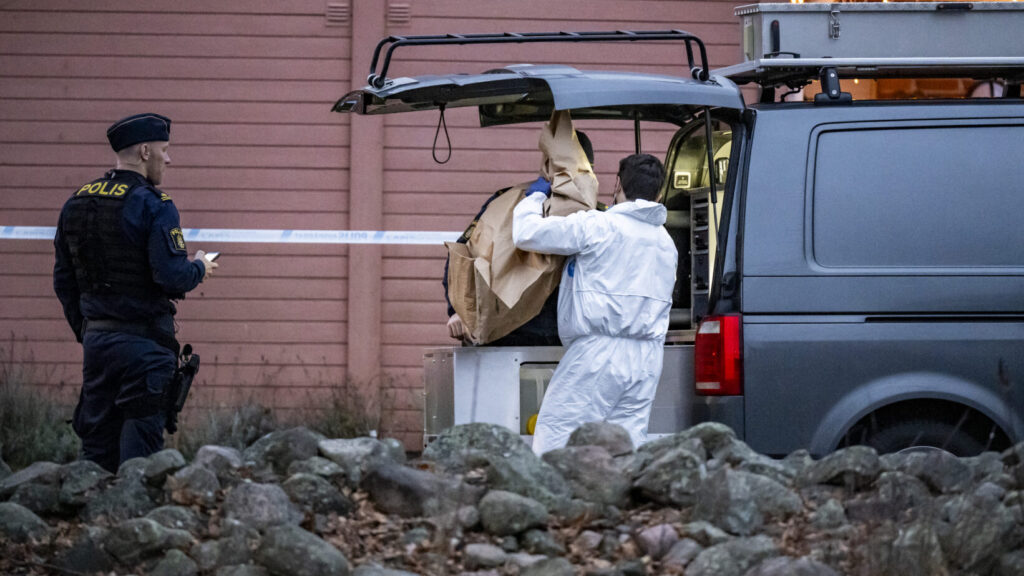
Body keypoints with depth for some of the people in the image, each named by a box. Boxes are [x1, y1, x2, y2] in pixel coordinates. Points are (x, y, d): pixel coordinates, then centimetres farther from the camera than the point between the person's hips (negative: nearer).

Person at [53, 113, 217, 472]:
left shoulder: (76, 204, 10)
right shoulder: (153, 206, -13)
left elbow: (64, 281, 15)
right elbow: (172, 277, -20)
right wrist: (199, 270, 1)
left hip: (96, 338, 7)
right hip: (143, 341, -7)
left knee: (96, 447, 10)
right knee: (139, 445, -3)